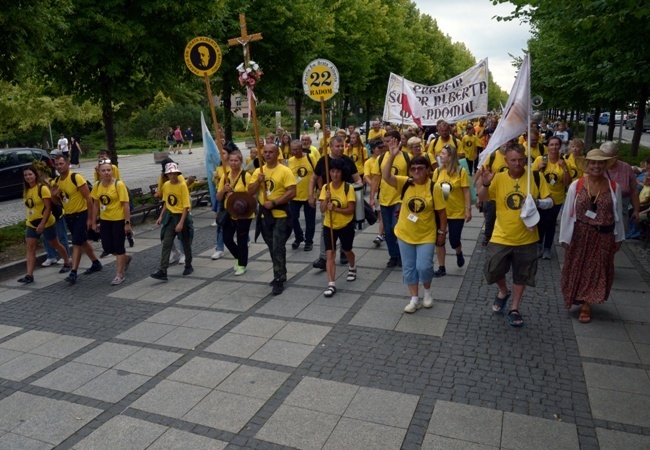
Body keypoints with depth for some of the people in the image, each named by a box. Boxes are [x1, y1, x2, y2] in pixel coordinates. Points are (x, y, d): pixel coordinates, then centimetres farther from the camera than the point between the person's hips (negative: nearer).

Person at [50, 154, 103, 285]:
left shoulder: (76, 178, -18)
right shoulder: (56, 181, 5)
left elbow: (88, 198, -18)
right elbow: (58, 201, 15)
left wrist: (90, 218, -20)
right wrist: (54, 195, -9)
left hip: (81, 214, -8)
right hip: (68, 216, 8)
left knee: (76, 243, -9)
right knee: (82, 241, 17)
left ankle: (73, 273, -6)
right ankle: (96, 264, 32)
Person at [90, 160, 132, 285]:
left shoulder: (119, 184, -13)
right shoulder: (97, 185, 3)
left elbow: (126, 204, -14)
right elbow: (96, 204, 11)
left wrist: (127, 223, -17)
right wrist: (94, 222, 11)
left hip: (118, 220, -5)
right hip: (104, 221, 5)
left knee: (118, 246, 1)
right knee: (107, 247, 9)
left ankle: (119, 275, 13)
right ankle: (126, 258, 38)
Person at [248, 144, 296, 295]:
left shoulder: (285, 171, -9)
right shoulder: (258, 171, 8)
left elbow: (292, 192, -16)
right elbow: (250, 192, 6)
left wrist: (274, 203, -21)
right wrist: (258, 181, -12)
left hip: (280, 215, -6)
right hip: (264, 214, 6)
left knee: (278, 248, -6)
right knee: (272, 248, 16)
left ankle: (279, 280, 3)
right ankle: (280, 275, 31)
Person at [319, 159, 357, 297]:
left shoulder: (348, 188, -13)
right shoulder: (325, 187, -4)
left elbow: (351, 210, -17)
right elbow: (322, 210, -7)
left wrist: (335, 208, -29)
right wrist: (326, 198, -24)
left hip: (346, 225, -2)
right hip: (329, 226, 2)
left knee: (346, 250, 19)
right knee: (330, 253, -8)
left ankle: (352, 268, 51)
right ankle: (331, 284, -7)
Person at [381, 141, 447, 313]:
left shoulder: (434, 187, -12)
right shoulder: (405, 183, -7)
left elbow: (441, 211, -4)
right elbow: (386, 176, -23)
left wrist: (442, 232, -2)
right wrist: (391, 156, -32)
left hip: (426, 236, -2)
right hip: (405, 234, 3)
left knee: (424, 267, -6)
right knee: (408, 268, 10)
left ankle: (428, 291, 25)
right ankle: (414, 299, 25)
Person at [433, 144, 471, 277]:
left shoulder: (461, 171, -12)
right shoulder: (438, 171, -3)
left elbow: (466, 192, -9)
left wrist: (468, 210, -11)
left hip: (457, 212, -3)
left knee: (454, 241, 4)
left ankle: (459, 254, 41)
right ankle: (441, 268, 20)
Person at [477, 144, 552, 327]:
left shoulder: (536, 177, -8)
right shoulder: (499, 178, -7)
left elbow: (549, 201, -3)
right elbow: (482, 198, -14)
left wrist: (536, 202, -24)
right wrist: (485, 183, -34)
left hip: (526, 238, 0)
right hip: (501, 236, 0)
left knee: (521, 275, 12)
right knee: (493, 270, 4)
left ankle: (515, 309, 30)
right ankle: (503, 292, 37)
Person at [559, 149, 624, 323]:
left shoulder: (614, 188, -4)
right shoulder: (576, 185, -8)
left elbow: (618, 214, 4)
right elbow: (567, 213, -5)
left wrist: (618, 238, 7)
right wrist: (565, 238, -4)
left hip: (604, 237, 1)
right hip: (580, 235, -1)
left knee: (596, 270, 8)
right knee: (577, 269, 11)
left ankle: (586, 304, 21)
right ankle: (578, 299, 32)